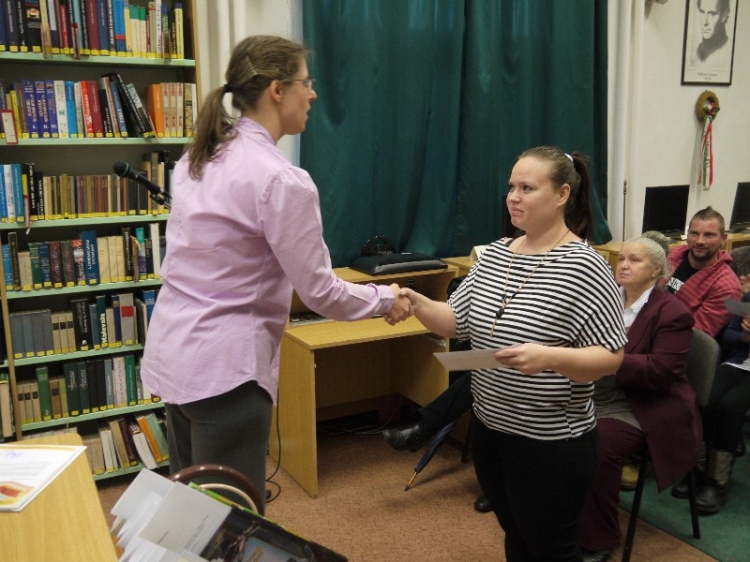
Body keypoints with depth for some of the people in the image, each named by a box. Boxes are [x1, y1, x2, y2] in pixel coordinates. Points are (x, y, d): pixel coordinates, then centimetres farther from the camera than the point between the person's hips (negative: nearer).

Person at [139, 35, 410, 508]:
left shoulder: (198, 158, 7)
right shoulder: (282, 179, -17)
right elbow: (319, 292, -12)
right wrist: (385, 298, 4)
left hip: (171, 352, 9)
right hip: (223, 366, -8)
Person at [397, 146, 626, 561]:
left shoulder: (583, 266, -17)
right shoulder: (494, 254, 3)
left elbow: (611, 358, -17)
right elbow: (457, 322, 7)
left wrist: (549, 357, -33)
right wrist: (417, 303, -12)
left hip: (551, 443, -6)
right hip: (489, 429, 7)